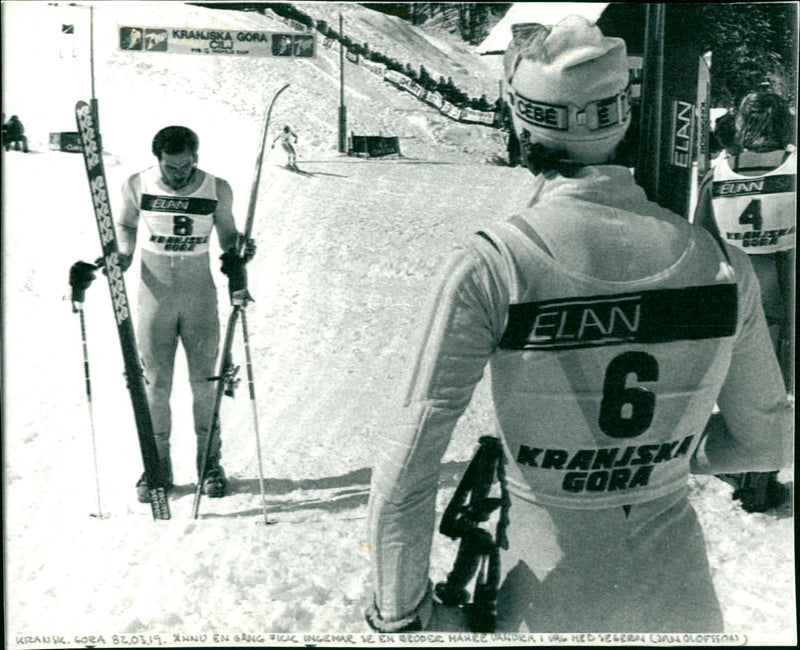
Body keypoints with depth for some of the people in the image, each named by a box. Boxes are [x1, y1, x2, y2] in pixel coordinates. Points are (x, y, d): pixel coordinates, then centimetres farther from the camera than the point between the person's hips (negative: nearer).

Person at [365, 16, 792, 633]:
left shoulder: (493, 266, -22)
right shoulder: (723, 264, -12)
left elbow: (407, 465, -19)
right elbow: (768, 442, 2)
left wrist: (402, 614, -6)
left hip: (551, 601, -2)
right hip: (682, 595, 3)